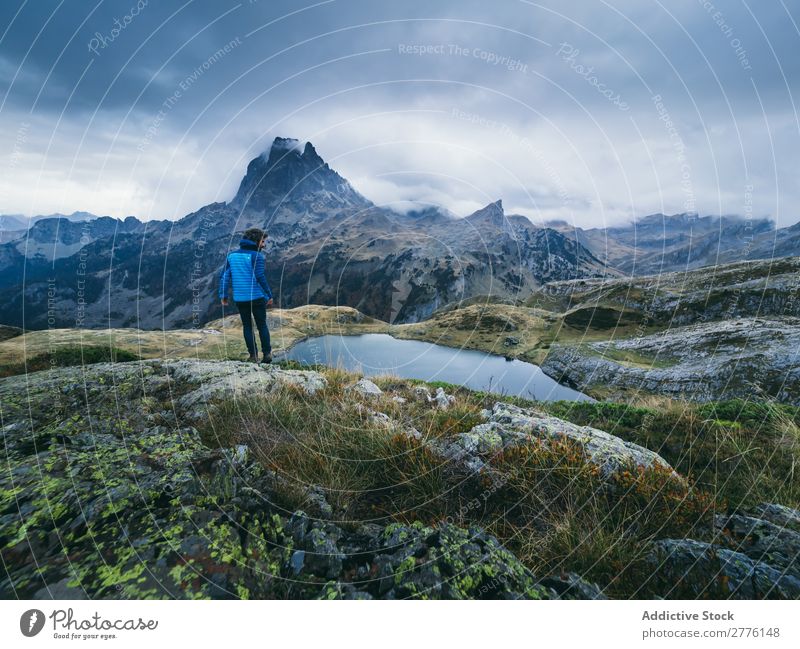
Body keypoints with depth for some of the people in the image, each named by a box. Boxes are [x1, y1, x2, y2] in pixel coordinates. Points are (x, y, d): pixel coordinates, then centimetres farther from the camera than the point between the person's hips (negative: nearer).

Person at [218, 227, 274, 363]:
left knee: (247, 326, 14)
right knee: (262, 325, 11)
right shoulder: (256, 256, -10)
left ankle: (253, 355, 12)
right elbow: (260, 277, -17)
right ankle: (267, 353, 11)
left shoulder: (231, 255, 7)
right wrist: (269, 295, -10)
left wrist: (223, 295, 10)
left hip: (239, 299, 4)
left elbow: (224, 276, 5)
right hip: (257, 297, -4)